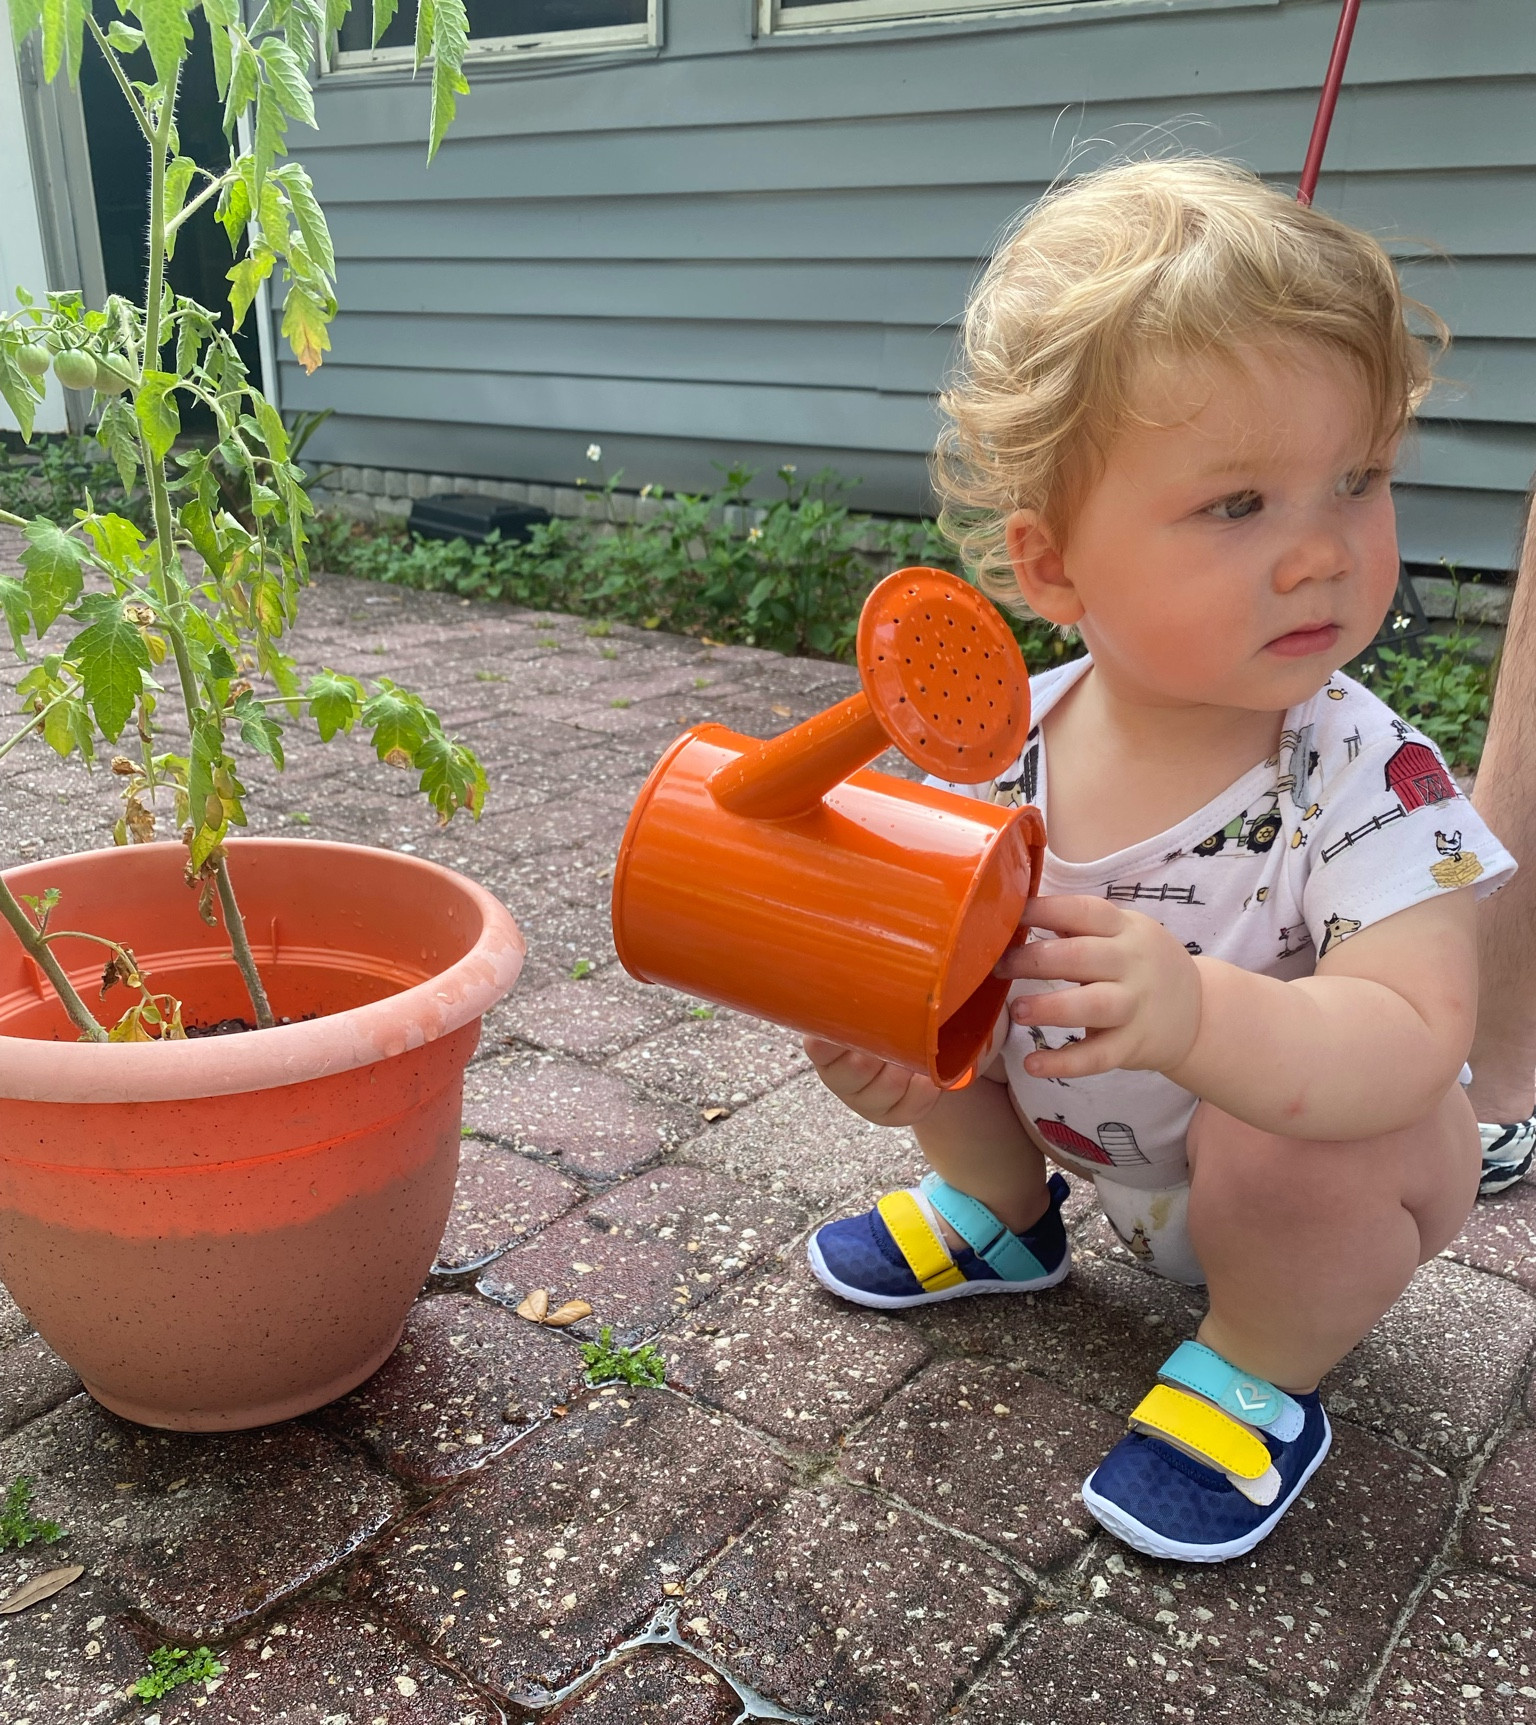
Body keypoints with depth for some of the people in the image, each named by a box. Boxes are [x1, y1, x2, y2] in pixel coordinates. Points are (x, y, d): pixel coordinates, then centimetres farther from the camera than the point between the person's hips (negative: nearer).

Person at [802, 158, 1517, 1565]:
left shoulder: (1364, 780, -31)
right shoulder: (1005, 744, -20)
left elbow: (1411, 1043, -40)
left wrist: (1198, 1015, -59)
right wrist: (883, 1038, -32)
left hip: (1326, 1165, -4)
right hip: (1099, 1134, 4)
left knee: (1294, 1156, -35)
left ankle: (1259, 1377, 0)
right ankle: (1003, 1211, 21)